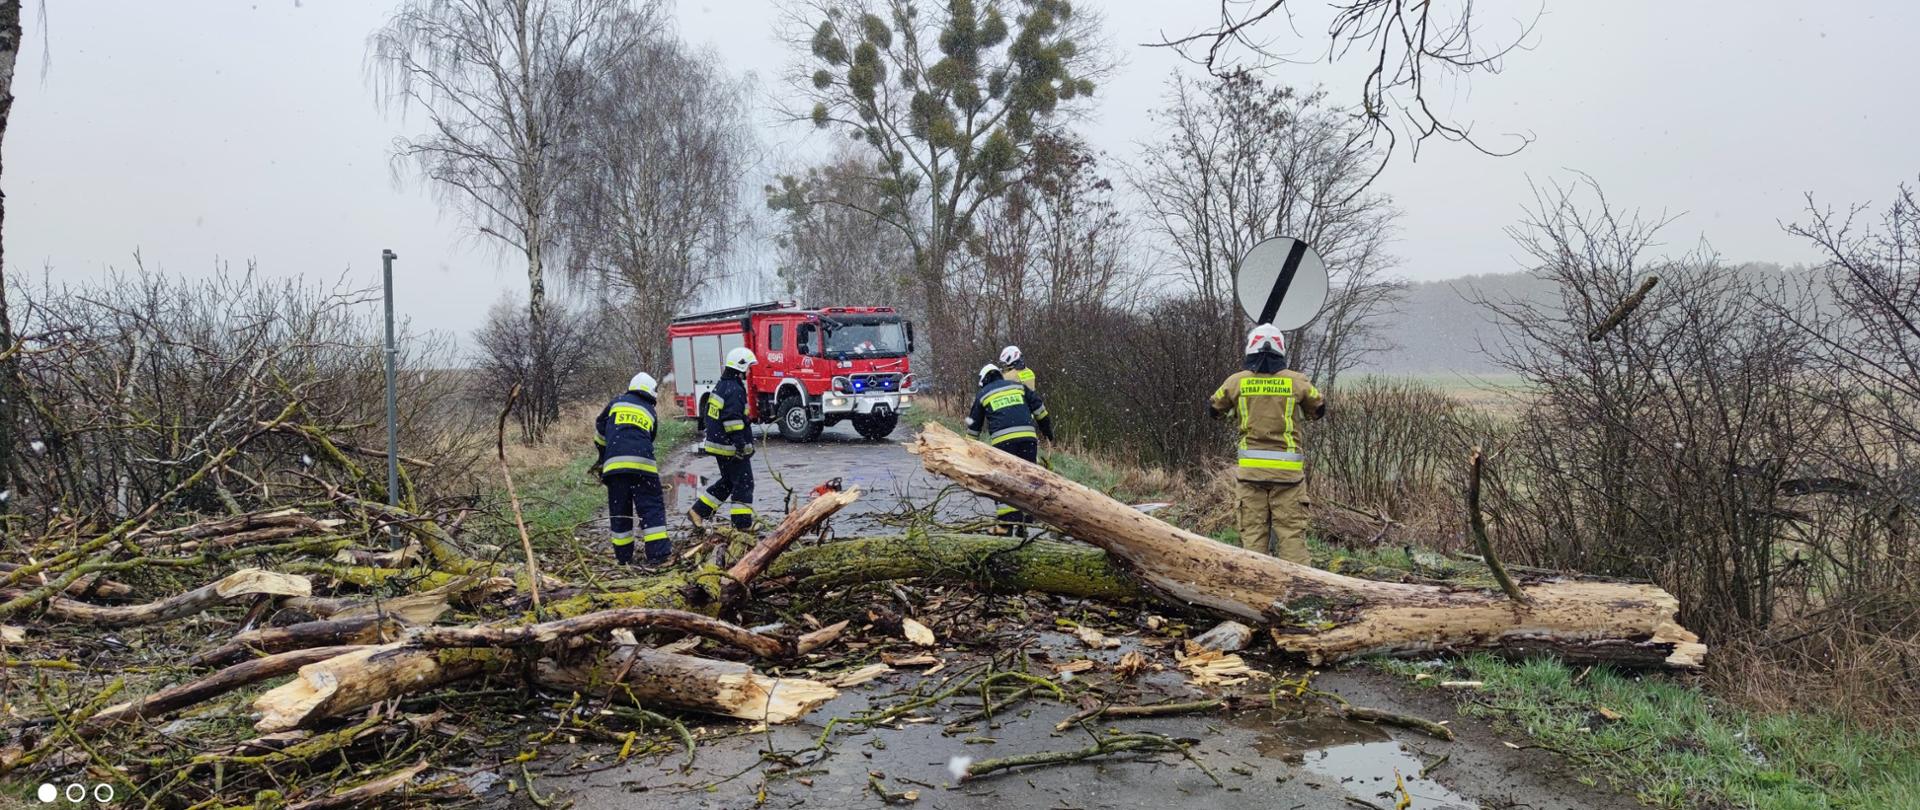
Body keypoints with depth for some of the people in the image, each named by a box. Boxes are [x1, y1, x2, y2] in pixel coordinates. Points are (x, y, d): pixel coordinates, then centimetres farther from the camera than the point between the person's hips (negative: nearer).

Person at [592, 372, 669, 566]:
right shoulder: (651, 412, 20)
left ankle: (624, 556, 14)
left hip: (614, 464, 1)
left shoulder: (616, 403, 19)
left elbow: (600, 429, 22)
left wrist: (603, 456, 37)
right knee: (652, 507, 2)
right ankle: (658, 553, -7)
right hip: (642, 463, -1)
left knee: (619, 511, 11)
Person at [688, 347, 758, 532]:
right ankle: (743, 523, 0)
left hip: (717, 444, 10)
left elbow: (707, 415, 21)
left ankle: (699, 511, 18)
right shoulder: (734, 389, -18)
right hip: (731, 447, -10)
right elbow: (733, 420, -25)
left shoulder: (720, 386, 14)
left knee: (727, 481, 20)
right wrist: (741, 444, -24)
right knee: (743, 483, -2)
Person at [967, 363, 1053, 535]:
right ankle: (1022, 523, 7)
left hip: (1002, 440, -2)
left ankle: (1006, 524, -2)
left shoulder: (983, 395, 16)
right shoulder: (1018, 386, 21)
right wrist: (1048, 430, 30)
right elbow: (1039, 408, 20)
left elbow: (973, 425, 20)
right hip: (1028, 436, 2)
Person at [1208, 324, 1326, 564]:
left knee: (1252, 530, 5)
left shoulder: (1237, 381, 0)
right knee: (1292, 530, 1)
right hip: (1287, 469, -1)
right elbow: (1320, 409, 15)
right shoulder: (1297, 381, -1)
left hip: (1250, 468, 1)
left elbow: (1214, 409, 15)